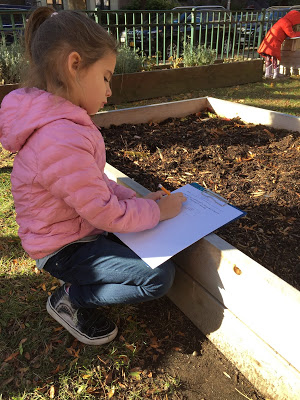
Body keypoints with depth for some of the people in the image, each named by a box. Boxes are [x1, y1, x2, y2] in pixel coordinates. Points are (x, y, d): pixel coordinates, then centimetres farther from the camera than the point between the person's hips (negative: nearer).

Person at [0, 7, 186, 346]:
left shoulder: (59, 122, 1)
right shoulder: (64, 142, -33)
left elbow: (96, 182, 8)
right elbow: (108, 214, -27)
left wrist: (138, 199, -1)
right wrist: (159, 210, -12)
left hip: (83, 227, 10)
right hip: (66, 248, -9)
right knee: (159, 277, -16)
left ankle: (80, 285, 16)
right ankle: (69, 299, 3)